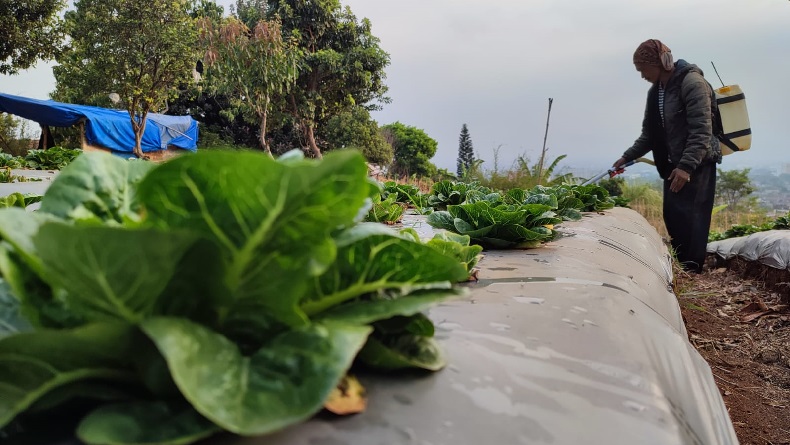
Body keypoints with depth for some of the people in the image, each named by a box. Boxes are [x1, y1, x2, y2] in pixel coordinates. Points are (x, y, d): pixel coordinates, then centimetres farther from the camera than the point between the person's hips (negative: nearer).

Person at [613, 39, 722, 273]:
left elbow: (701, 130, -21)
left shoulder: (692, 82, -14)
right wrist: (627, 157, 7)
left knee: (690, 218, -11)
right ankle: (679, 268, 18)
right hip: (673, 165, 8)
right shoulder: (656, 91, 12)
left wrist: (687, 166, -29)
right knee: (672, 218, 9)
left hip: (697, 164, -8)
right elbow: (650, 134, 17)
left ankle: (691, 271, -6)